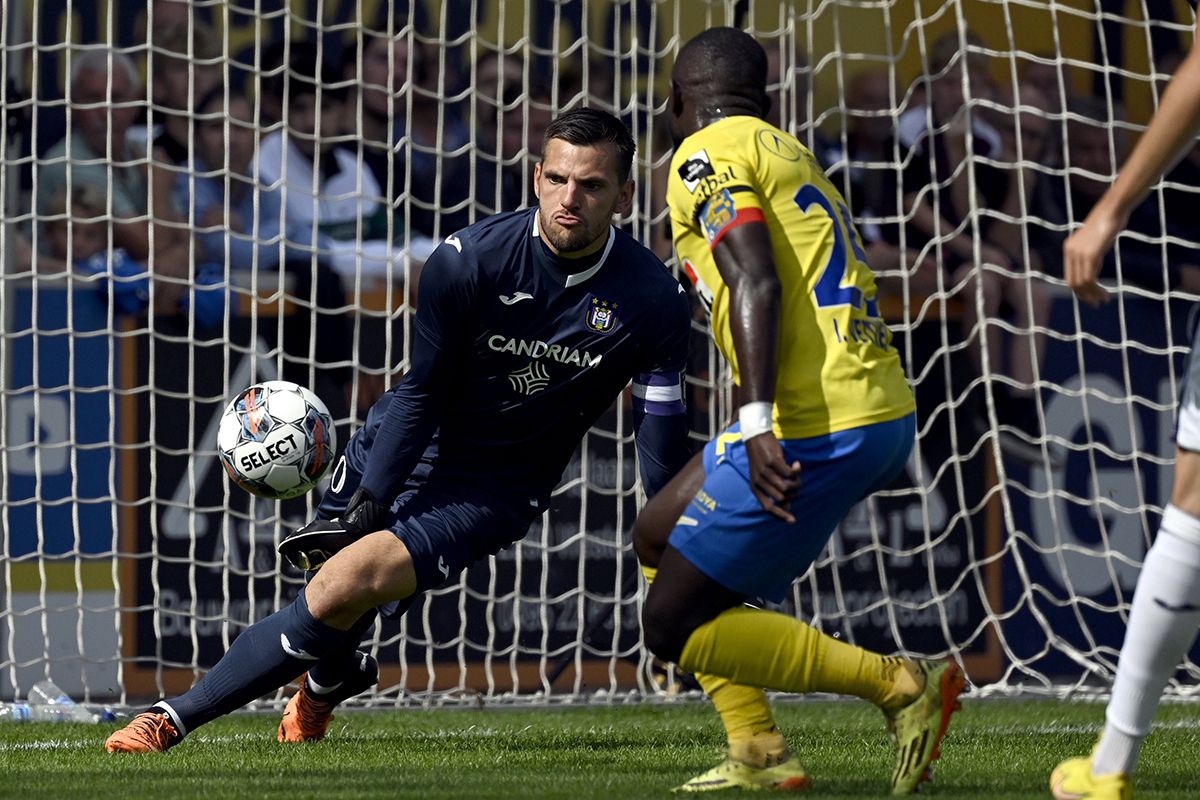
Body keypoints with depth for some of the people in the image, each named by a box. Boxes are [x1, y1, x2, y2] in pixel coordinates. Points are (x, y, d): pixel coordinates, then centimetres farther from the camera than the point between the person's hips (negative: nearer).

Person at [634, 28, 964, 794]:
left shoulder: (706, 156, -4)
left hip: (817, 430, -9)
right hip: (883, 409, 9)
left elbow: (757, 283, -18)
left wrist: (758, 423, -27)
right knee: (660, 536, 23)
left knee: (676, 625, -1)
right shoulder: (792, 156, 22)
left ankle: (900, 683, -6)